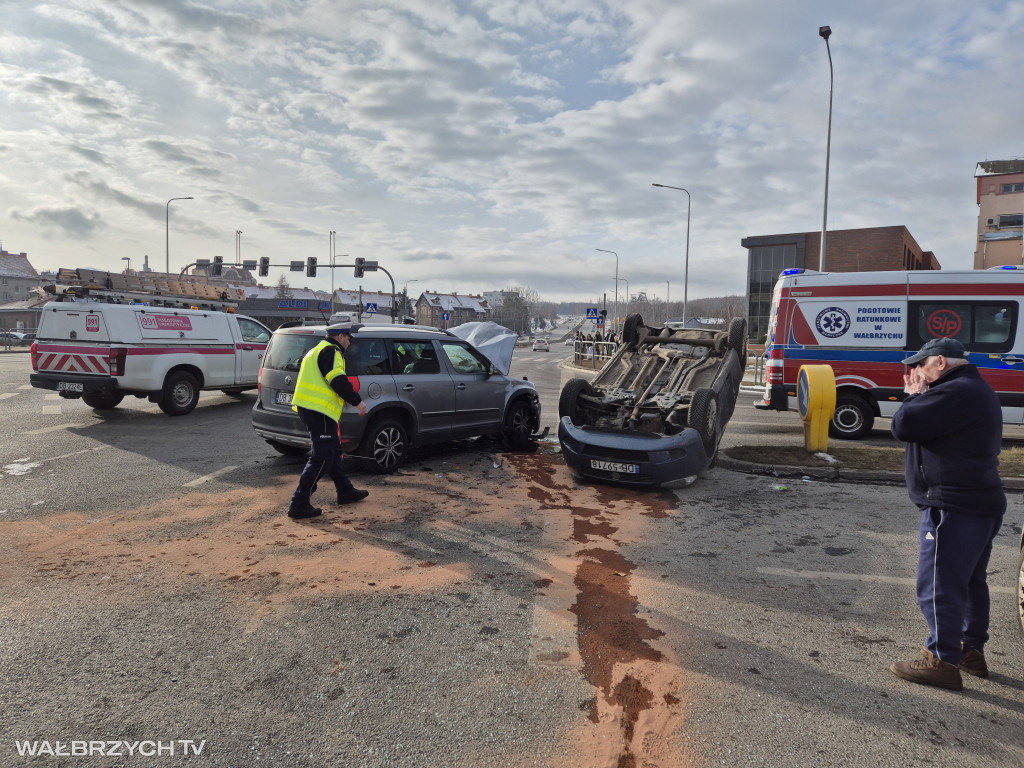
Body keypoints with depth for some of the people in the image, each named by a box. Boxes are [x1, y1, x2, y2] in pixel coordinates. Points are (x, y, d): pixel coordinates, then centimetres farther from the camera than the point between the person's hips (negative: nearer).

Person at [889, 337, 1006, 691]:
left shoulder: (954, 393, -21)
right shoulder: (977, 390, 15)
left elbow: (903, 426, -22)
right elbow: (931, 425, 18)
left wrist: (914, 395, -5)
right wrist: (919, 396, 4)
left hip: (955, 508, -11)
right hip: (982, 504, 11)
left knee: (938, 586, -3)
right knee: (970, 582, 20)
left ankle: (942, 661, 4)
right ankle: (972, 650, 33)